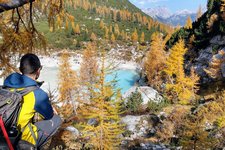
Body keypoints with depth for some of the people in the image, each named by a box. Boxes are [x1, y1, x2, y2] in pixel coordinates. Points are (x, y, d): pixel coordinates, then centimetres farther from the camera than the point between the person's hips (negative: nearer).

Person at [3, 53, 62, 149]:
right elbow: (49, 115, -2)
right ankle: (28, 146, 7)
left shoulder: (7, 83, -3)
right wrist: (48, 106, 20)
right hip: (21, 138, -6)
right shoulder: (38, 94, -20)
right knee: (56, 119, 6)